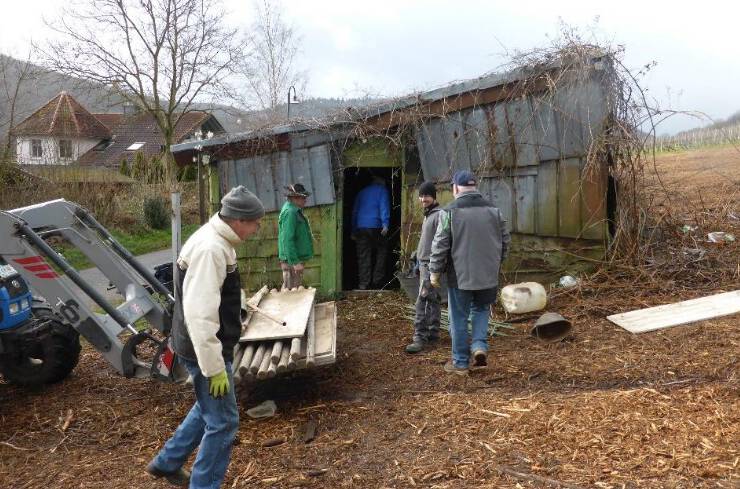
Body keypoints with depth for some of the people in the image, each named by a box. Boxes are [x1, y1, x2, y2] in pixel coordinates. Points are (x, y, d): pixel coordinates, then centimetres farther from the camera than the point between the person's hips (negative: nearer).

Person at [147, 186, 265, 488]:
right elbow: (199, 315, -30)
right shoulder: (210, 249, -26)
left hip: (210, 346, 10)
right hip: (205, 350, -10)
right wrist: (215, 366, -25)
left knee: (209, 409, 26)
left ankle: (166, 463, 41)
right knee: (223, 421, 1)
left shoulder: (217, 241, 7)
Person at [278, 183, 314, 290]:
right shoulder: (290, 212, -19)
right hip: (292, 260, -10)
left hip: (296, 259, 10)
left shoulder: (295, 210, 13)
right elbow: (287, 240, -25)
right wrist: (295, 262, -26)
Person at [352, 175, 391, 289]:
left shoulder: (362, 192, 23)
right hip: (375, 226, -4)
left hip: (361, 227, 4)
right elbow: (384, 207, -7)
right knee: (381, 251, 11)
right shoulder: (382, 190, 9)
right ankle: (377, 280, 6)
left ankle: (364, 283, -1)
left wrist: (354, 231, 22)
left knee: (363, 256, 3)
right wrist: (385, 224, -15)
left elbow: (354, 211, 21)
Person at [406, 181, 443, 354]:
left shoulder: (439, 215, -13)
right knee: (433, 301, 12)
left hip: (431, 264, -10)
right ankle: (433, 335, 18)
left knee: (422, 301, -12)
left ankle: (420, 338, -11)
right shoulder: (428, 215, 17)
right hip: (424, 263, 10)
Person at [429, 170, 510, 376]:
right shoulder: (493, 210, 3)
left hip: (460, 276, -3)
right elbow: (505, 241, 10)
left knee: (459, 318, 8)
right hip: (488, 275, 4)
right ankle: (480, 346, 5)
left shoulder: (450, 212, -10)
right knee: (481, 310, 23)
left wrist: (434, 272, 1)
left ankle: (460, 363, 16)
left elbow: (440, 246, -10)